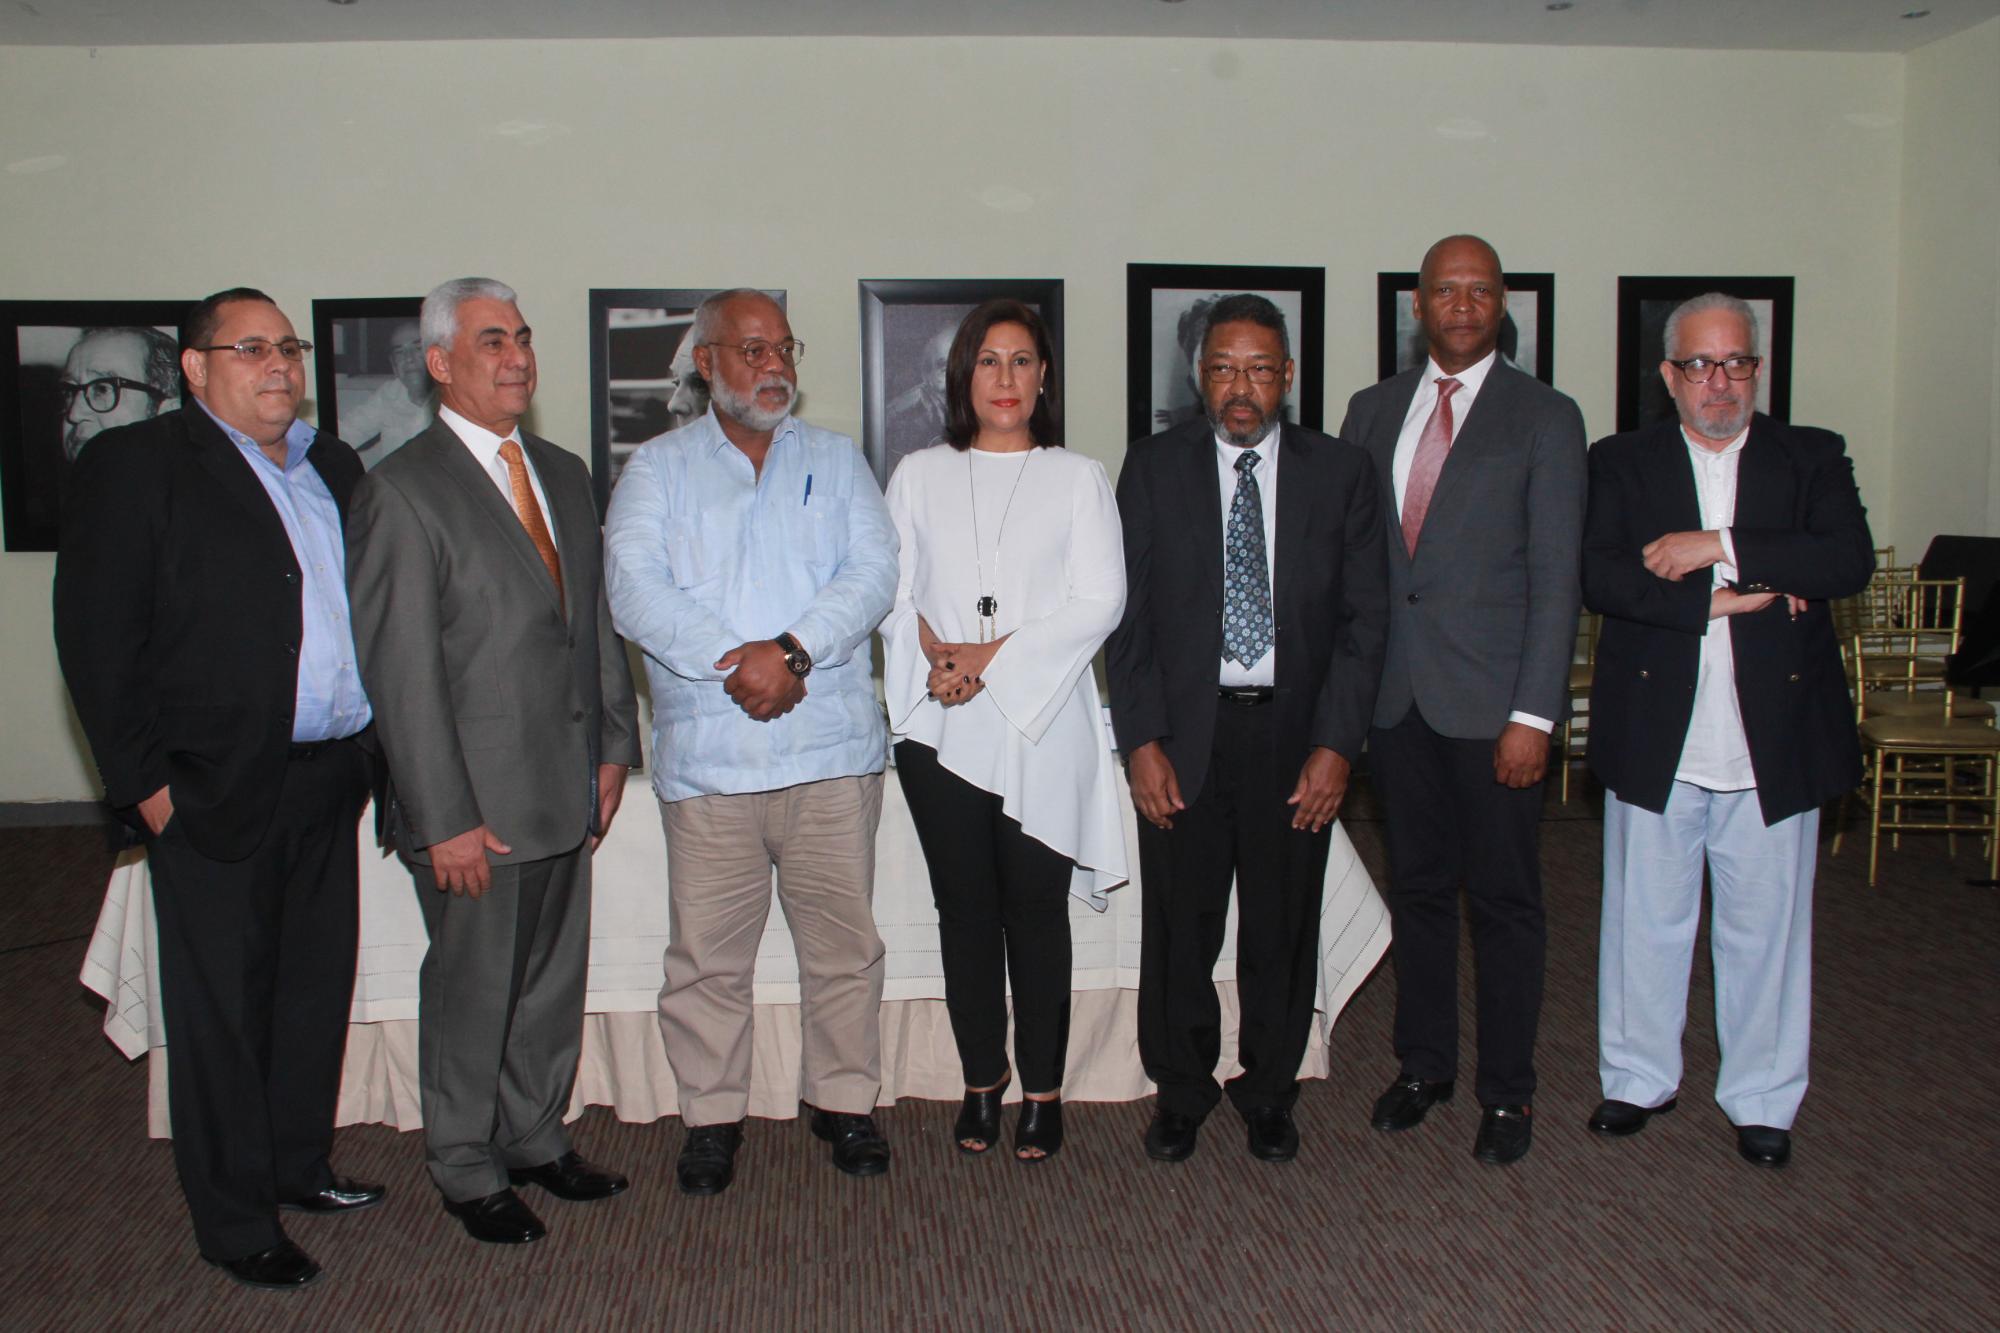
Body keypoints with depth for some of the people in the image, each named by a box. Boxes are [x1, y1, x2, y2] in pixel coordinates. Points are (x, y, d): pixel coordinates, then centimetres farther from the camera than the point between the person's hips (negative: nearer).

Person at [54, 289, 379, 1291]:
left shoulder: (334, 467, 14)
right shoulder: (133, 465, -5)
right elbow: (96, 636, -9)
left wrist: (377, 749, 8)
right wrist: (145, 781, -12)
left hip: (330, 780, 6)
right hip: (216, 793, -6)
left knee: (318, 983, 16)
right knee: (224, 1008, 5)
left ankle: (296, 1163, 35)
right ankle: (234, 1223, 20)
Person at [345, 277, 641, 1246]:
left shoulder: (565, 475, 11)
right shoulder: (400, 492, -12)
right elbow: (400, 673, -15)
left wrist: (613, 746, 9)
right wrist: (445, 820, -16)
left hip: (567, 791, 7)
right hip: (475, 801, -6)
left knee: (554, 977, 17)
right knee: (472, 990, 9)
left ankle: (534, 1137, 37)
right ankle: (466, 1168, 29)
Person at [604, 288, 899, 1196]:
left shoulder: (835, 460, 14)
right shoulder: (658, 468, 9)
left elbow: (873, 571, 0)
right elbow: (633, 587, -5)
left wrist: (792, 650, -16)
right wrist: (732, 665, -16)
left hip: (831, 748, 1)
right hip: (706, 753, -1)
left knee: (844, 941, 8)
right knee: (707, 953, 5)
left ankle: (844, 1100, 25)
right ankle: (712, 1114, 22)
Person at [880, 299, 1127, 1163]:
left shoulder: (1078, 478, 7)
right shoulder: (920, 476, 12)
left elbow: (1099, 603, -4)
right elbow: (893, 591, 6)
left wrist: (991, 657, -12)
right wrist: (933, 655, -14)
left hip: (1040, 727, -1)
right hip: (941, 729, 2)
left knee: (1036, 910, 2)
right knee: (965, 910, 8)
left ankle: (1041, 1090, 15)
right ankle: (982, 1083, 22)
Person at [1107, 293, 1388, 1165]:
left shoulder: (1340, 472, 4)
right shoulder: (1153, 469, 3)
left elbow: (1362, 617, 1)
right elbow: (1128, 613, 1)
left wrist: (1336, 743, -7)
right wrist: (1141, 740, -7)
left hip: (1295, 735, 1)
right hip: (1184, 734, 0)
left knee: (1283, 928, 10)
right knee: (1179, 925, 8)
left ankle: (1268, 1093, 31)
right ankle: (1181, 1092, 28)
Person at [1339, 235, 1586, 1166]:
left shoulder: (1544, 417, -1)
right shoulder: (1373, 411, 11)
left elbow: (1555, 576, -6)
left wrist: (1534, 713, -12)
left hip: (1492, 700, -3)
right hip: (1396, 694, 4)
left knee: (1504, 899, 5)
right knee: (1416, 887, 14)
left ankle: (1506, 1090, 20)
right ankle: (1423, 1063, 29)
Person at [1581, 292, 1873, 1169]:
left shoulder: (1813, 458, 8)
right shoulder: (1620, 463, 5)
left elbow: (1851, 561, -10)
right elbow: (1599, 576, -10)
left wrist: (1720, 547, -17)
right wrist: (1719, 601, -17)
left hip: (1773, 743, 0)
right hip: (1656, 740, 0)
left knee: (1767, 928, 8)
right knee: (1645, 921, 11)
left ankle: (1762, 1099, 24)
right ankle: (1640, 1078, 28)